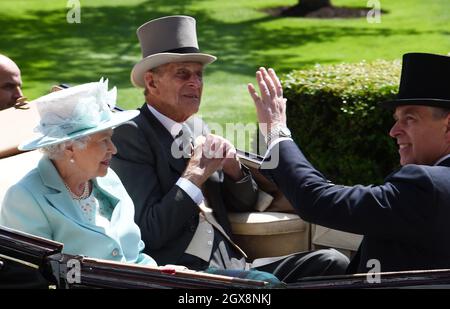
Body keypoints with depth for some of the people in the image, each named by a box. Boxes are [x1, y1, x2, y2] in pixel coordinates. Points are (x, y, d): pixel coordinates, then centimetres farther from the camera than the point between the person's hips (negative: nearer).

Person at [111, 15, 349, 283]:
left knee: (333, 262, -10)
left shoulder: (197, 128, 15)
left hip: (231, 265, 7)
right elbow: (150, 233, -17)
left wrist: (233, 168, -2)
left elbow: (243, 205, 18)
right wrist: (196, 173, -15)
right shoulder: (130, 135, -8)